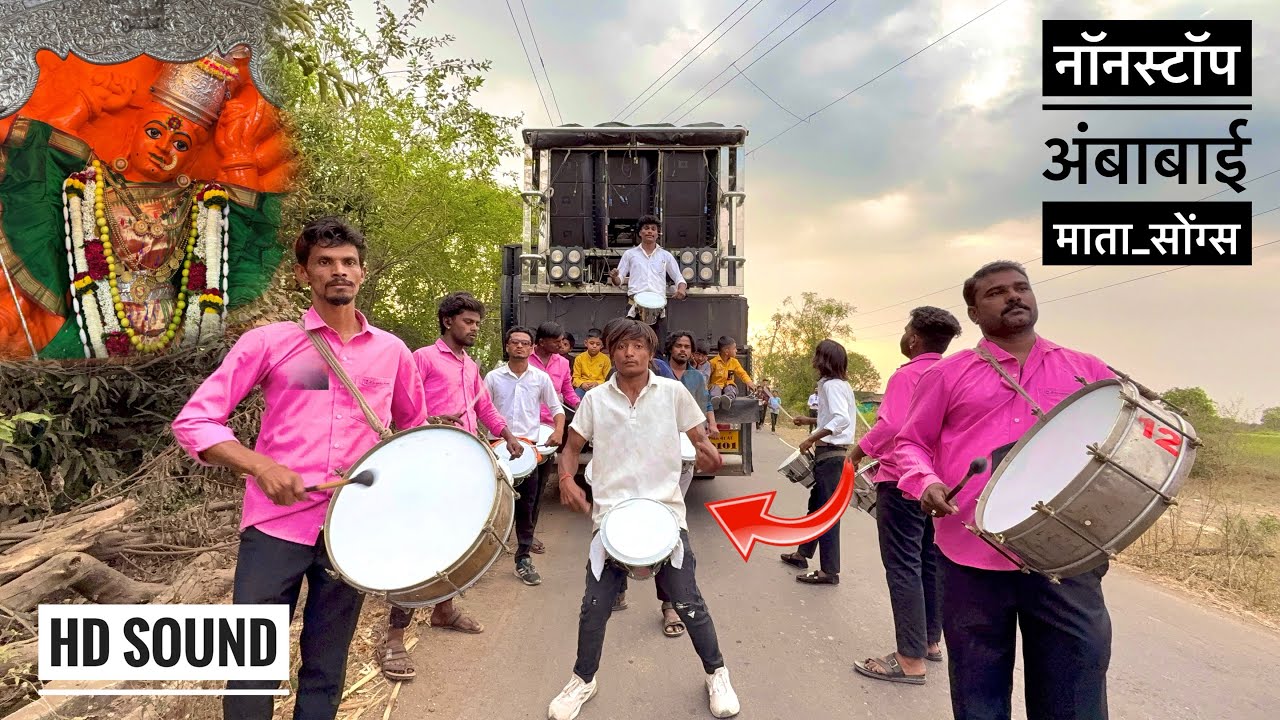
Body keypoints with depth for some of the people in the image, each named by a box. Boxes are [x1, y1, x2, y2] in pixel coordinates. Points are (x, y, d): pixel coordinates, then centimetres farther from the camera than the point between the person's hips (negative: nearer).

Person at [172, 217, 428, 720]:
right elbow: (193, 422, -3)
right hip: (275, 524, -2)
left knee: (325, 670, 15)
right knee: (252, 666, 8)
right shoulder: (269, 342, -2)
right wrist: (261, 466, -18)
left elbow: (414, 427, 21)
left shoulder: (392, 352, 6)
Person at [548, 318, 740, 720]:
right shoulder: (594, 400, 4)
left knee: (687, 602, 5)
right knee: (594, 606, 6)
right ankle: (583, 680, 31)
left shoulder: (674, 392, 1)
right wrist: (567, 479, -9)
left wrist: (709, 454, -17)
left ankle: (716, 674, 30)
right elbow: (571, 448, 11)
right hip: (610, 516, 1)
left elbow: (700, 438, 6)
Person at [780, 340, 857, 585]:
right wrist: (810, 421, 22)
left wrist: (812, 438, -26)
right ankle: (802, 553, 32)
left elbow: (842, 419, -29)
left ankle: (830, 571, 1)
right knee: (816, 504, 19)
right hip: (832, 452, 10)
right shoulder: (840, 384, 14)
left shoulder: (830, 384, -15)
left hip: (830, 454, -10)